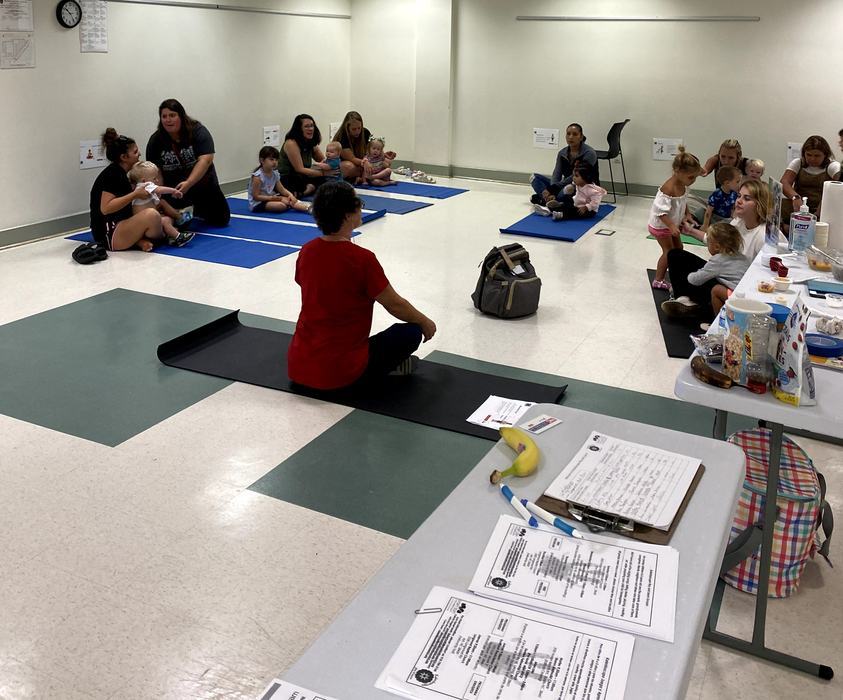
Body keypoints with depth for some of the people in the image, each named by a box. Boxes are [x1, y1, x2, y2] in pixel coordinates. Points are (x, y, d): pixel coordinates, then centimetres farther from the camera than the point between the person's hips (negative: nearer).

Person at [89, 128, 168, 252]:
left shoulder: (119, 172, 15)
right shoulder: (112, 174, -14)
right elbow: (105, 208, -23)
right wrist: (135, 194, -22)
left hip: (120, 225, 11)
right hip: (109, 234, -11)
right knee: (152, 215, -31)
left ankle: (139, 241, -10)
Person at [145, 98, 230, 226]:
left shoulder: (198, 131, -18)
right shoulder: (155, 140, -10)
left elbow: (205, 160, -29)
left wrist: (188, 183, -41)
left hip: (202, 185, -1)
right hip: (173, 190, 1)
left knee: (220, 220, 4)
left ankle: (198, 209, 36)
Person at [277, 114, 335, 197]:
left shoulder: (311, 143, 9)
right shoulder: (291, 143, -15)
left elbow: (324, 160, 10)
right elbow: (300, 169, -20)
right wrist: (323, 173, -26)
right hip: (286, 180, -8)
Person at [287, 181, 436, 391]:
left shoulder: (306, 252, 1)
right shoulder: (362, 259, -17)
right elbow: (395, 305, -5)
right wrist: (425, 322, 15)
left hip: (297, 368, 5)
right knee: (411, 332, 10)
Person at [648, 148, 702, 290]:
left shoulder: (683, 184, -5)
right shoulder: (668, 188, -33)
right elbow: (660, 212, -34)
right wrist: (671, 226, -37)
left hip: (673, 223, 9)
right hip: (660, 225, -9)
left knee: (678, 248, 18)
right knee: (669, 251, 0)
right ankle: (658, 281, 13)